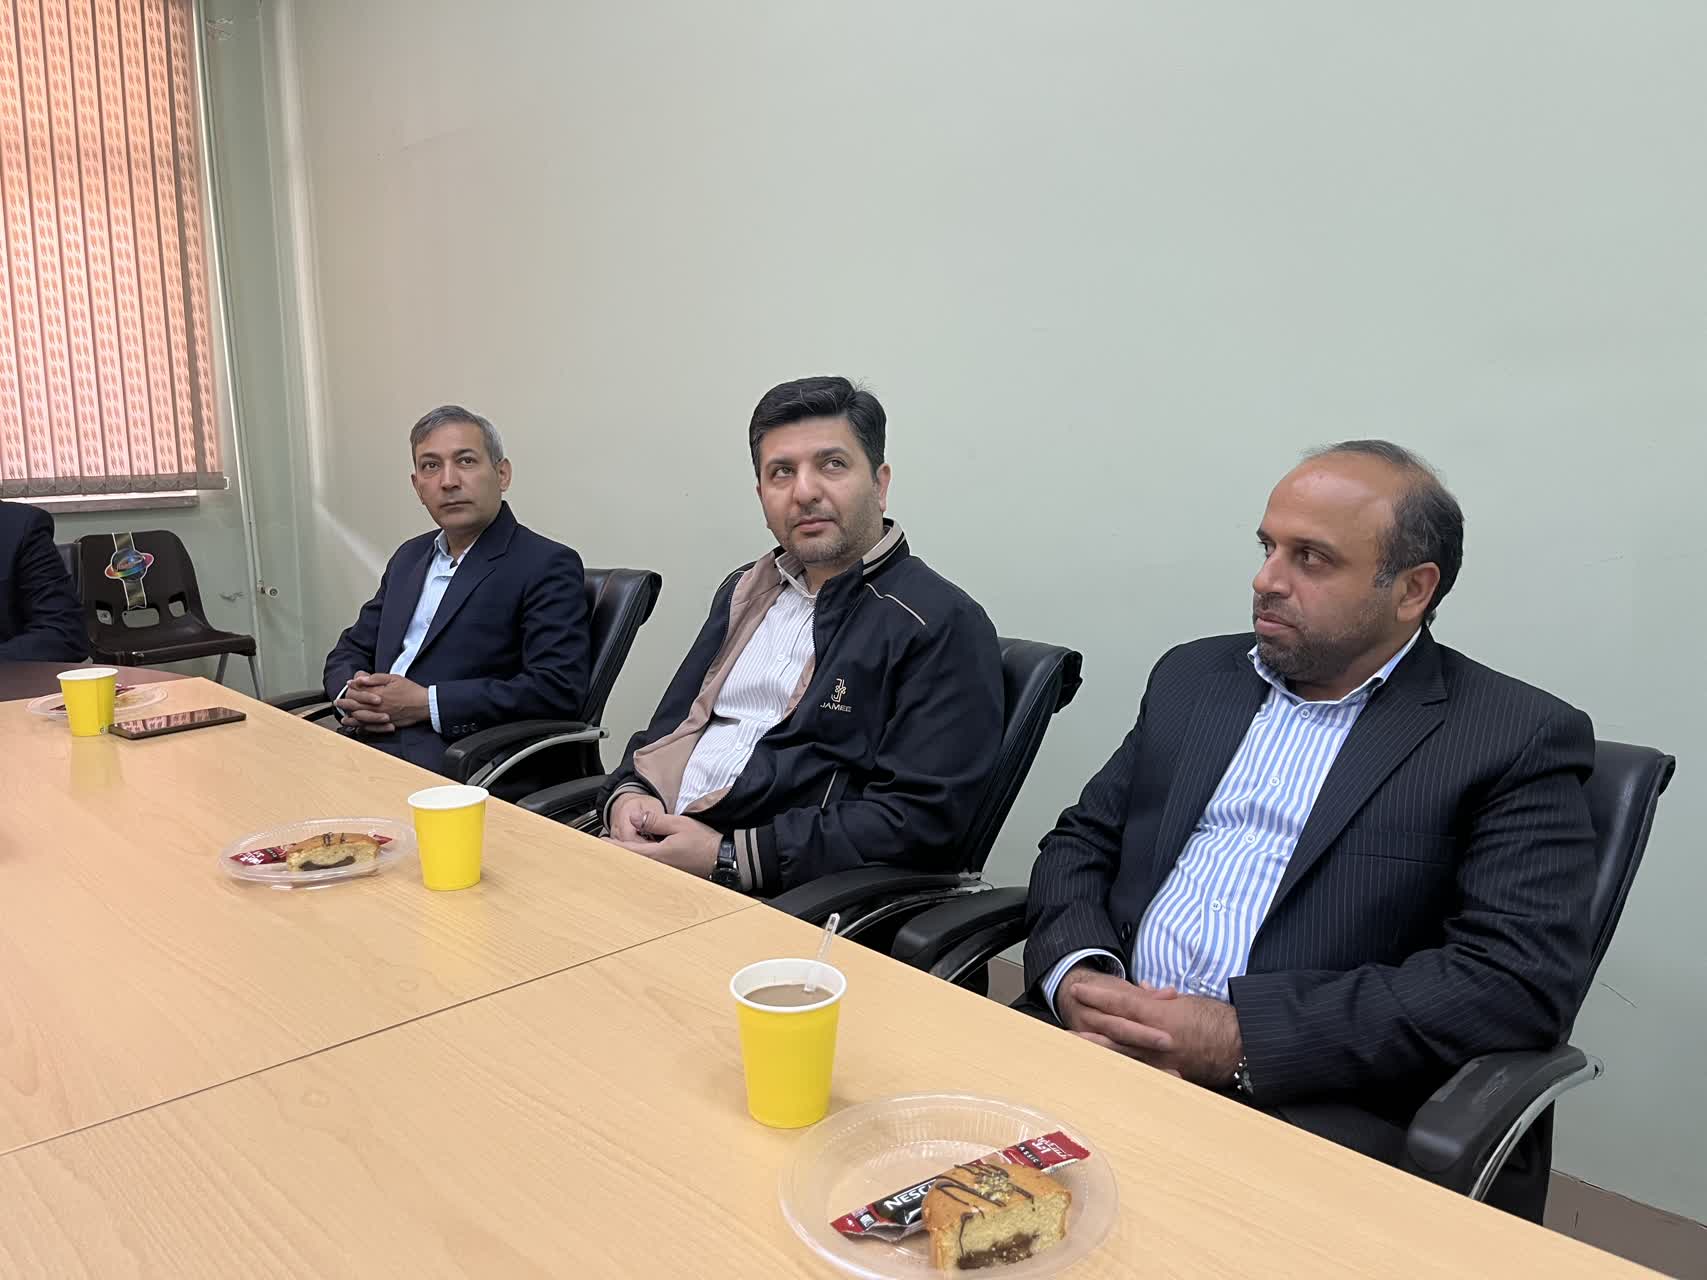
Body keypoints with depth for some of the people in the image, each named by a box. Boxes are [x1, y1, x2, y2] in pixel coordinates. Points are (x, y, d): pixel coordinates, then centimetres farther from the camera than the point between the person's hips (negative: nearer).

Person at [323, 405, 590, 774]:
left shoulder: (548, 566, -5)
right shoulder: (410, 557, 20)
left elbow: (558, 689, -16)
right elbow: (351, 650, 23)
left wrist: (426, 702, -16)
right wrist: (351, 695, -3)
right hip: (366, 746, 7)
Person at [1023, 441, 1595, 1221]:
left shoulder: (1517, 741, -1)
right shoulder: (1194, 677, 16)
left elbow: (1523, 980, -12)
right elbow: (1081, 842, 15)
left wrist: (1242, 1036, -18)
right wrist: (1076, 976, -7)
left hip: (1319, 1109, -5)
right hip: (1101, 1040, 5)